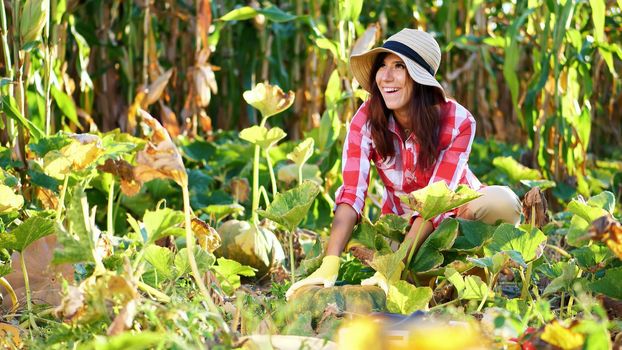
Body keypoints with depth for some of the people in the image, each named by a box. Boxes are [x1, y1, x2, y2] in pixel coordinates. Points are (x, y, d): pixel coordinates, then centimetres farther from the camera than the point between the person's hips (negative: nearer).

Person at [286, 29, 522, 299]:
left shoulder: (457, 122, -25)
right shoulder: (366, 120, -20)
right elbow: (351, 193, -30)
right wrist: (329, 265, -45)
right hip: (401, 221, 3)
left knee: (502, 203, -33)